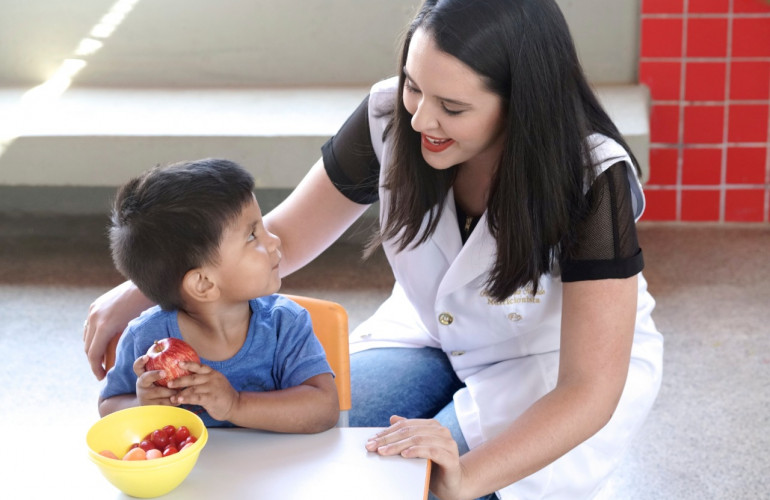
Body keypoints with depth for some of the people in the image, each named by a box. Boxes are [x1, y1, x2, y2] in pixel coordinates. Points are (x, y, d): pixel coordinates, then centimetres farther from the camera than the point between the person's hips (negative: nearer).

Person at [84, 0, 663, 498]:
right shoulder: (389, 117, -20)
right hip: (429, 336, 4)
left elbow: (588, 392, -31)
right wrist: (137, 292, -19)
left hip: (554, 362, -3)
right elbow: (283, 237, -7)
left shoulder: (593, 179, -30)